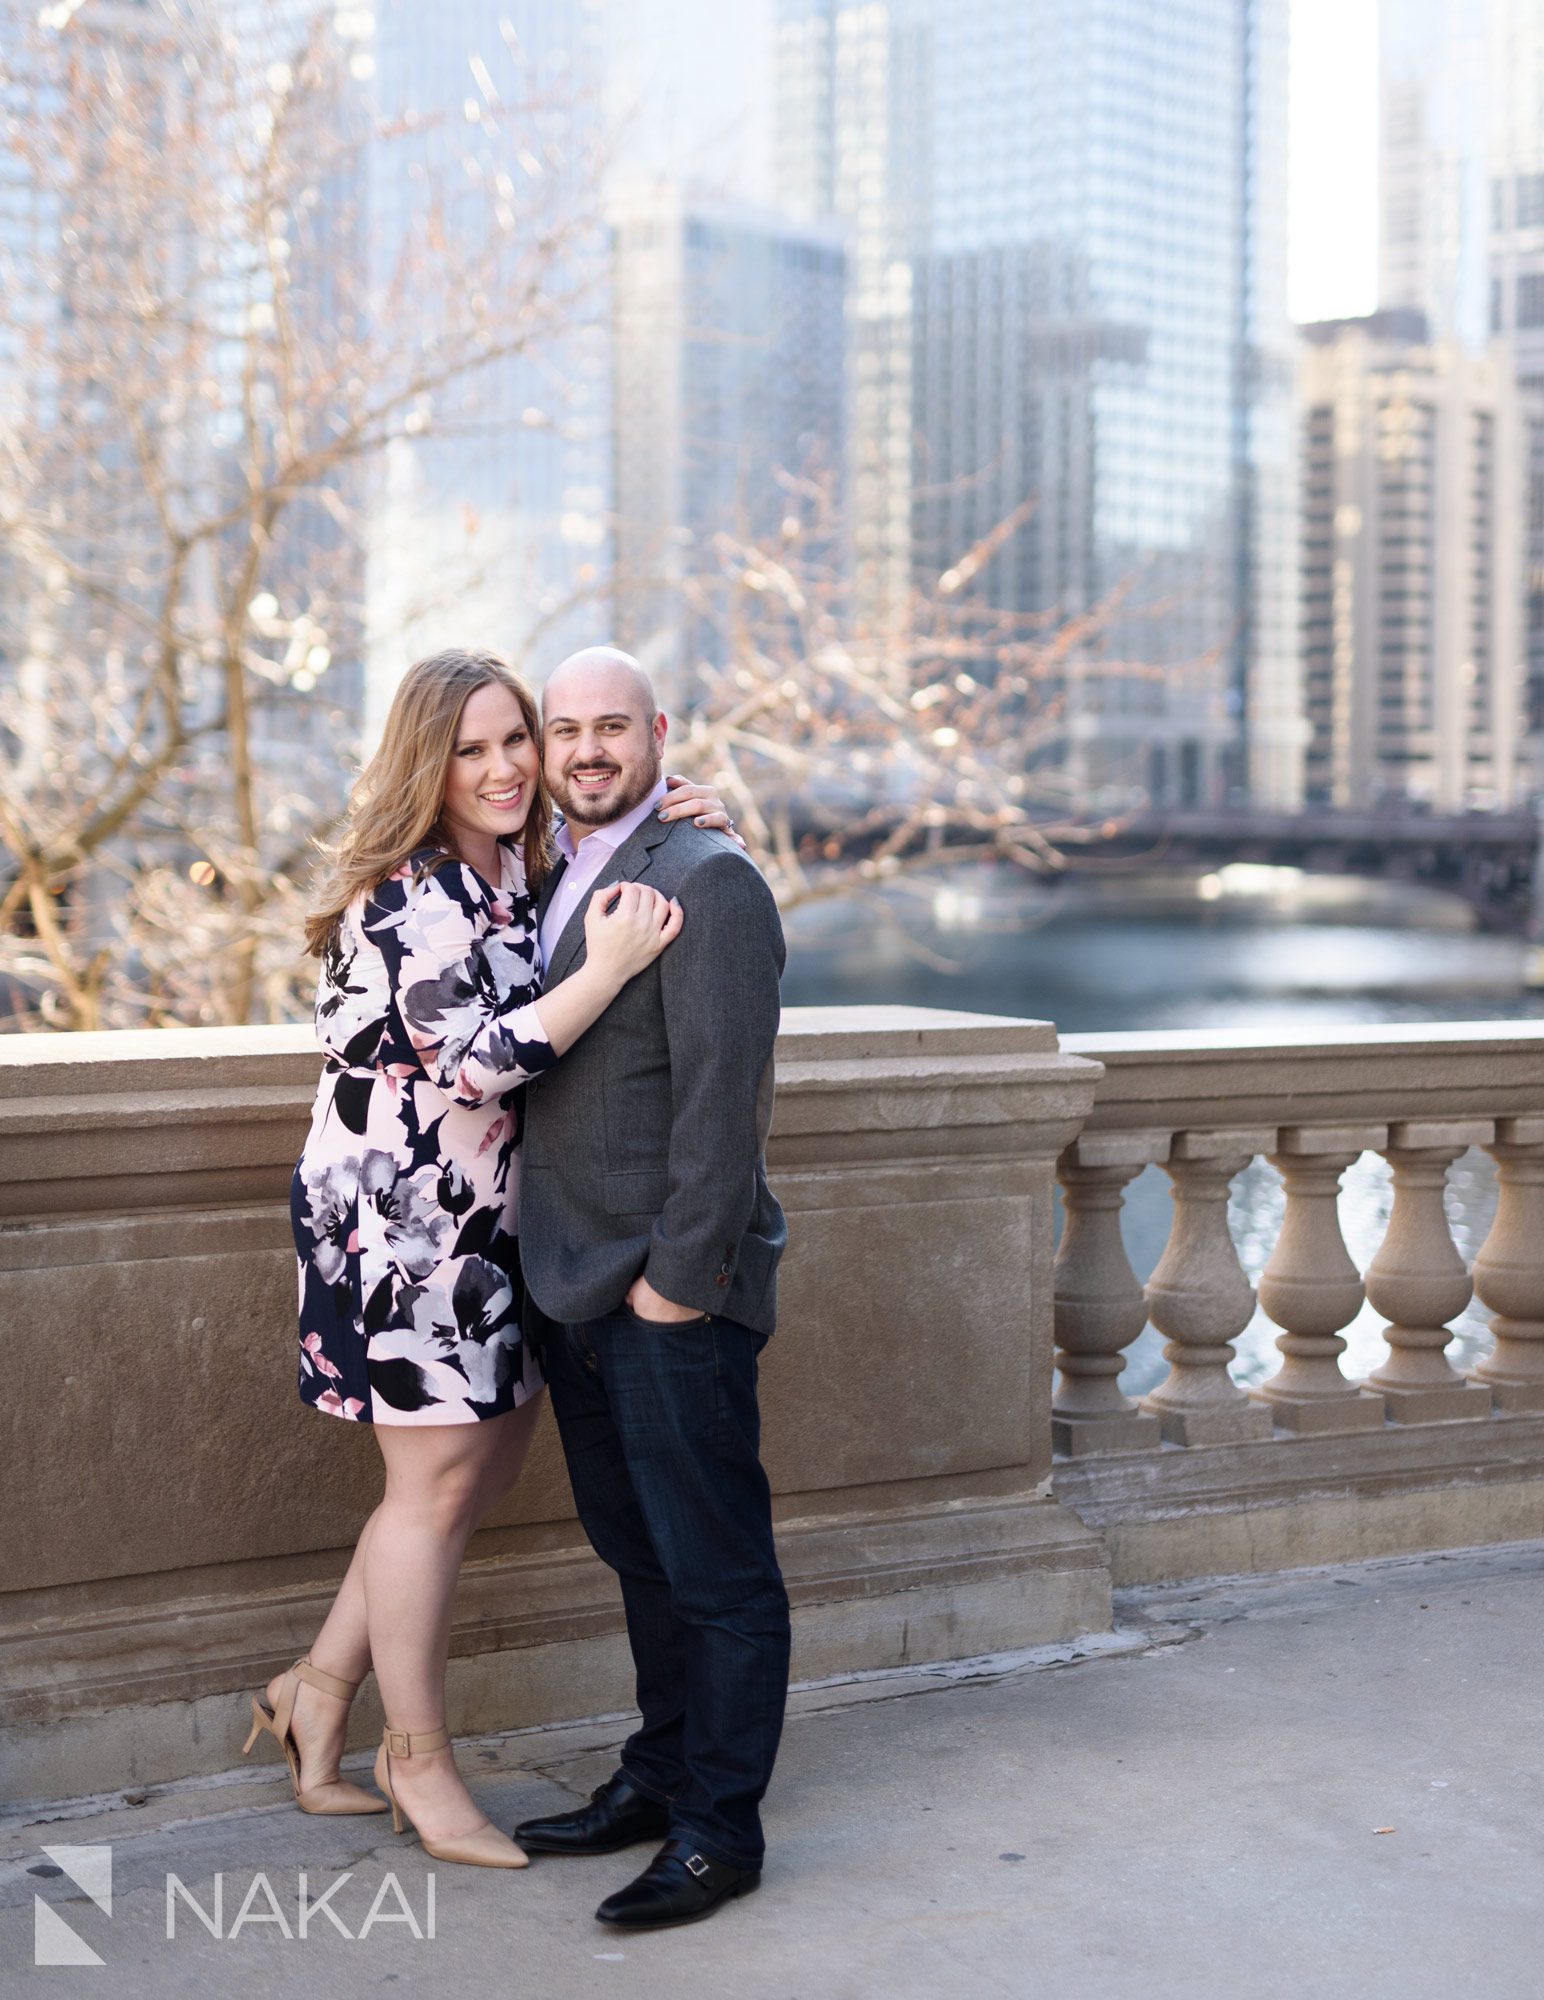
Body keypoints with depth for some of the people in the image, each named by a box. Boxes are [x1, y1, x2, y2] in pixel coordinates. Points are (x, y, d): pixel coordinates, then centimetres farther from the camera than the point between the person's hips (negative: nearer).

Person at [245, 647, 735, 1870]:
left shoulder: (534, 864, 7)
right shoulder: (405, 903, -18)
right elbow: (478, 1063, -24)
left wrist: (682, 823, 3)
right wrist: (609, 968, -28)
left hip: (488, 1221, 9)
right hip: (401, 1218, -9)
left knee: (490, 1466, 14)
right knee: (438, 1484, 0)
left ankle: (322, 1688, 27)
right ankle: (418, 1764, 17)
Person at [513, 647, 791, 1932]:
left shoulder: (704, 882, -13)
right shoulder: (555, 878, 14)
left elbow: (721, 1096, -18)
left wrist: (678, 1276, -19)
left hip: (673, 1296, -9)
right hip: (576, 1292, 9)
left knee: (718, 1570, 2)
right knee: (640, 1552, 19)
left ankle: (718, 1829, 11)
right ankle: (659, 1778, 32)